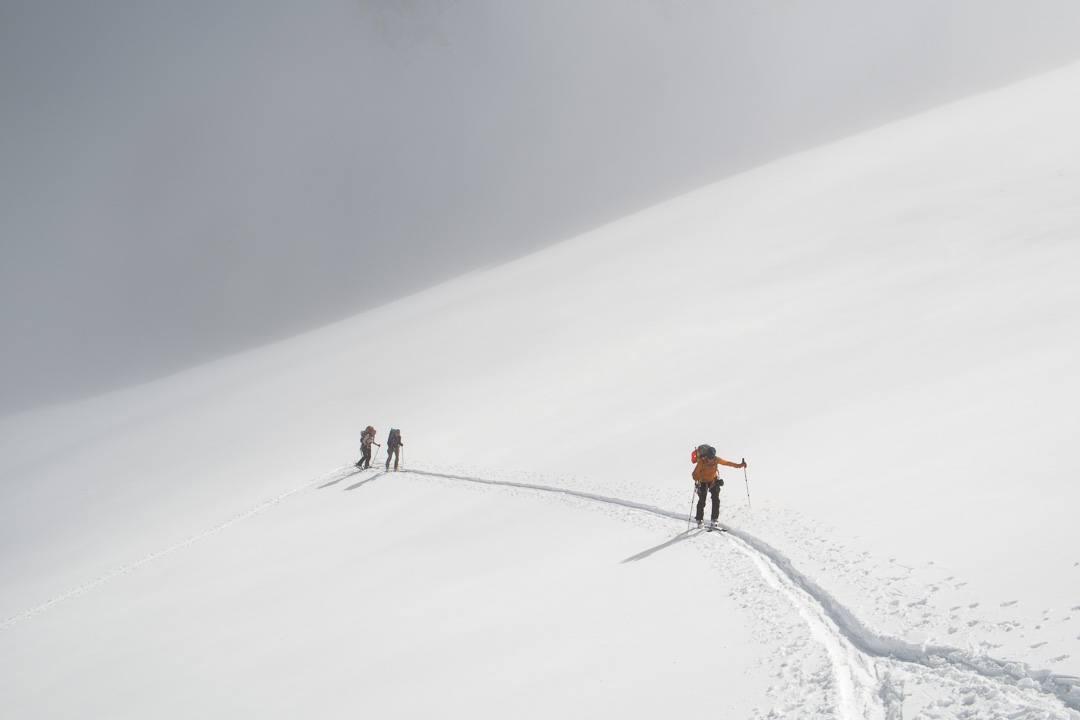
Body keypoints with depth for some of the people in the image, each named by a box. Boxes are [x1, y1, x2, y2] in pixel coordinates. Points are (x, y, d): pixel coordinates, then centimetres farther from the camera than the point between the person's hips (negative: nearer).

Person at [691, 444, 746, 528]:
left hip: (713, 481, 3)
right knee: (702, 500, -9)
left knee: (716, 500, -10)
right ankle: (700, 520, 5)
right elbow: (695, 473, -28)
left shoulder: (716, 460, -18)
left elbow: (727, 463, -5)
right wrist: (696, 480, -50)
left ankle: (714, 519, -1)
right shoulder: (701, 462, -28)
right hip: (703, 482, -3)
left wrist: (739, 465, -5)